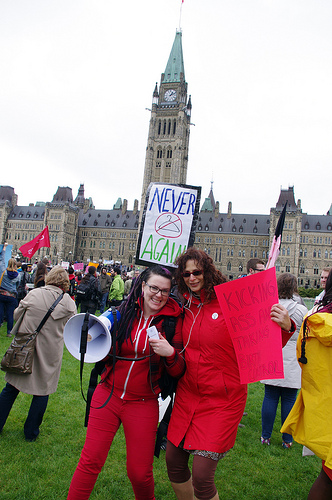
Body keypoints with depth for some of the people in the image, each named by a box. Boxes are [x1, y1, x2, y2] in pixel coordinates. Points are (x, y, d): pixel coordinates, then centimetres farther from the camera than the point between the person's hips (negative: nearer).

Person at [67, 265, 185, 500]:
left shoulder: (173, 320, -6)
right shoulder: (124, 311, -2)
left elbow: (178, 372, -5)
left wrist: (171, 353, -25)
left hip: (143, 403, -1)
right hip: (108, 395, 1)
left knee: (139, 473, 8)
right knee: (91, 460, 4)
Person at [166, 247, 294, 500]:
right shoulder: (185, 307, 3)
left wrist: (285, 326, -30)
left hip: (222, 401, -5)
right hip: (187, 395, 6)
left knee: (201, 476, -4)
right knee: (174, 461, 15)